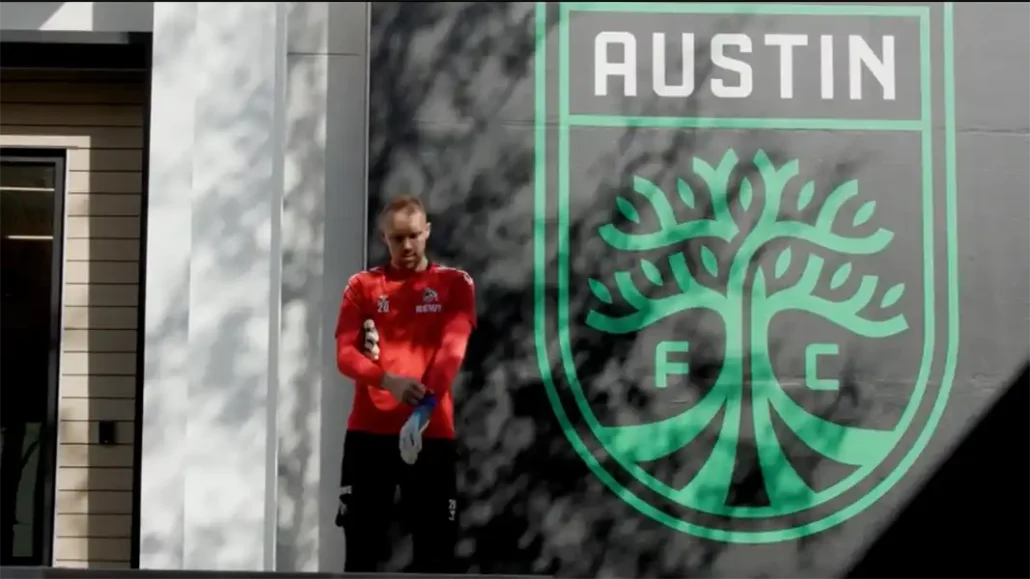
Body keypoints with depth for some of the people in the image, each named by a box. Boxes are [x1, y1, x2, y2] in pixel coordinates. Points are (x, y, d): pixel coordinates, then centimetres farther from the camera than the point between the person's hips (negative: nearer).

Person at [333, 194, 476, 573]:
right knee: (362, 546, 2)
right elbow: (344, 353, -2)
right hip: (369, 430, 1)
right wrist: (389, 381, -22)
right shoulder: (362, 286, 10)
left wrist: (425, 404, -27)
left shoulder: (455, 284, 6)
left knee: (435, 551, -1)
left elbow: (453, 347, -9)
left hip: (432, 431, -1)